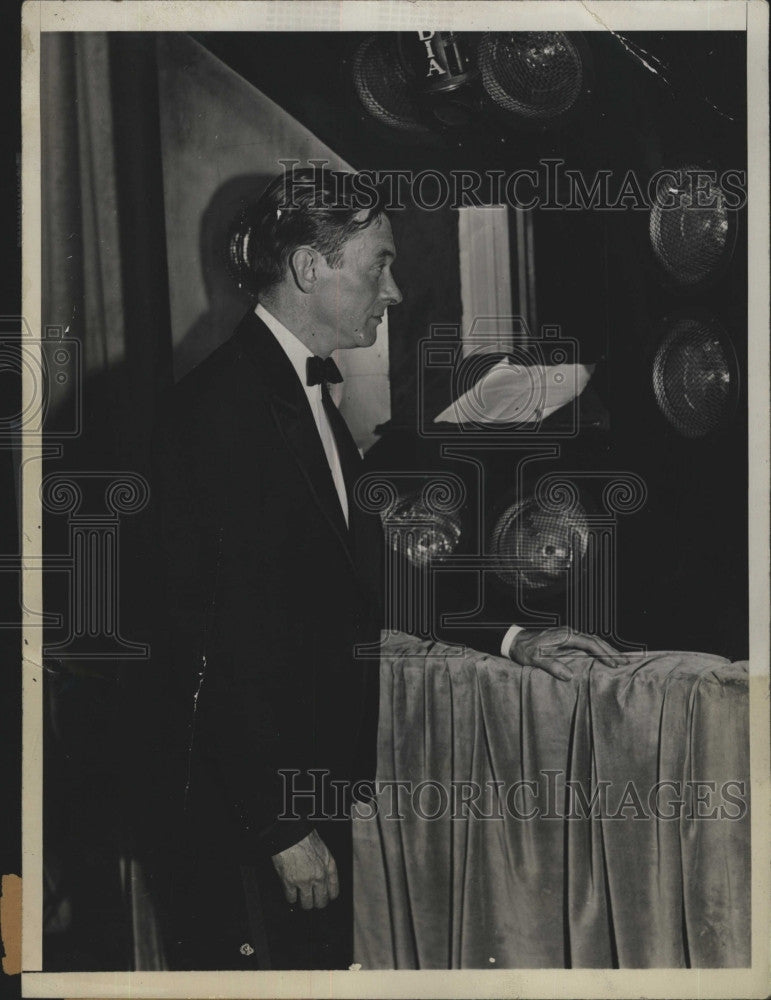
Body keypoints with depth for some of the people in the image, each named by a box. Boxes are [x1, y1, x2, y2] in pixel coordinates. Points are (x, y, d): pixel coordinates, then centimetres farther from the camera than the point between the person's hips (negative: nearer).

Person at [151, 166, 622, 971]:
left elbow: (363, 571, 19)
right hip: (255, 796, -9)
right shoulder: (224, 402, -18)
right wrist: (285, 826, -21)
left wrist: (507, 637, 12)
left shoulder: (306, 392, 14)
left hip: (317, 776, 10)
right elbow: (232, 631, -21)